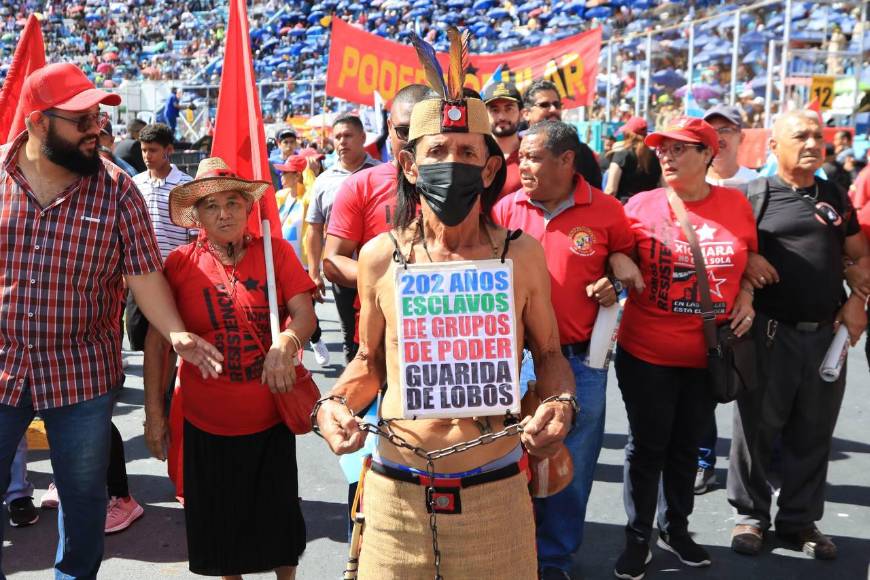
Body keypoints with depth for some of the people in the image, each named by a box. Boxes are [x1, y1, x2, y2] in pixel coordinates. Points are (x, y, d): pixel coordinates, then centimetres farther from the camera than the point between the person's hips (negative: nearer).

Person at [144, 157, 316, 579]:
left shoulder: (275, 251, -3)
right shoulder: (180, 263, -4)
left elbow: (304, 314, -8)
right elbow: (156, 341, -2)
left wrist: (285, 343, -30)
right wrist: (153, 412, -3)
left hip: (271, 415, 0)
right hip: (205, 419, 0)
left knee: (277, 511, 13)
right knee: (218, 517, 14)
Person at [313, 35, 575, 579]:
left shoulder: (522, 254, -4)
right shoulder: (380, 257, -2)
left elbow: (548, 353, 9)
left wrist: (560, 402, -11)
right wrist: (334, 402, -7)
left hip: (496, 493, 0)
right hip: (395, 493, 1)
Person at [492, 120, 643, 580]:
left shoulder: (606, 211, -4)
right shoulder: (507, 209, -1)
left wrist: (618, 285, -9)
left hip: (582, 359, -1)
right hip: (519, 357, 1)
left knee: (571, 467, 10)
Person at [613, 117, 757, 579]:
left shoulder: (736, 204, 0)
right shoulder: (640, 205, -7)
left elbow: (749, 258, 15)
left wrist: (745, 297, 0)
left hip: (710, 351, 2)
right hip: (647, 351, -2)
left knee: (687, 445, 17)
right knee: (647, 446, 6)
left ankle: (675, 529, 36)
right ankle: (637, 538, 24)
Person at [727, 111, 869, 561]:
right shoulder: (754, 196, -2)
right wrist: (746, 261, -17)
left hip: (828, 334, 4)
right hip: (770, 332, -4)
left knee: (813, 433, 11)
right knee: (757, 427, 5)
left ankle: (800, 520, 24)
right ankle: (750, 514, 21)